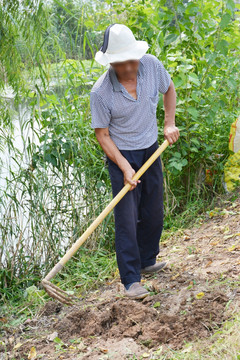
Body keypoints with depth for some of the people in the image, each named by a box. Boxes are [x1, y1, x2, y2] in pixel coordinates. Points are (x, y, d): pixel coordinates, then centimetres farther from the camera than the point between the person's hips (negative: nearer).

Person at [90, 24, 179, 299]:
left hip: (151, 150, 5)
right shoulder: (100, 92, -23)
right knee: (126, 218, -8)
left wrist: (169, 124, 1)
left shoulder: (152, 65, -12)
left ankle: (146, 262, 33)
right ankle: (131, 280, -1)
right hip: (121, 154, -5)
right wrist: (124, 167, -21)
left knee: (154, 213, 13)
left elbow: (169, 90, 10)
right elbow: (102, 134, -14)